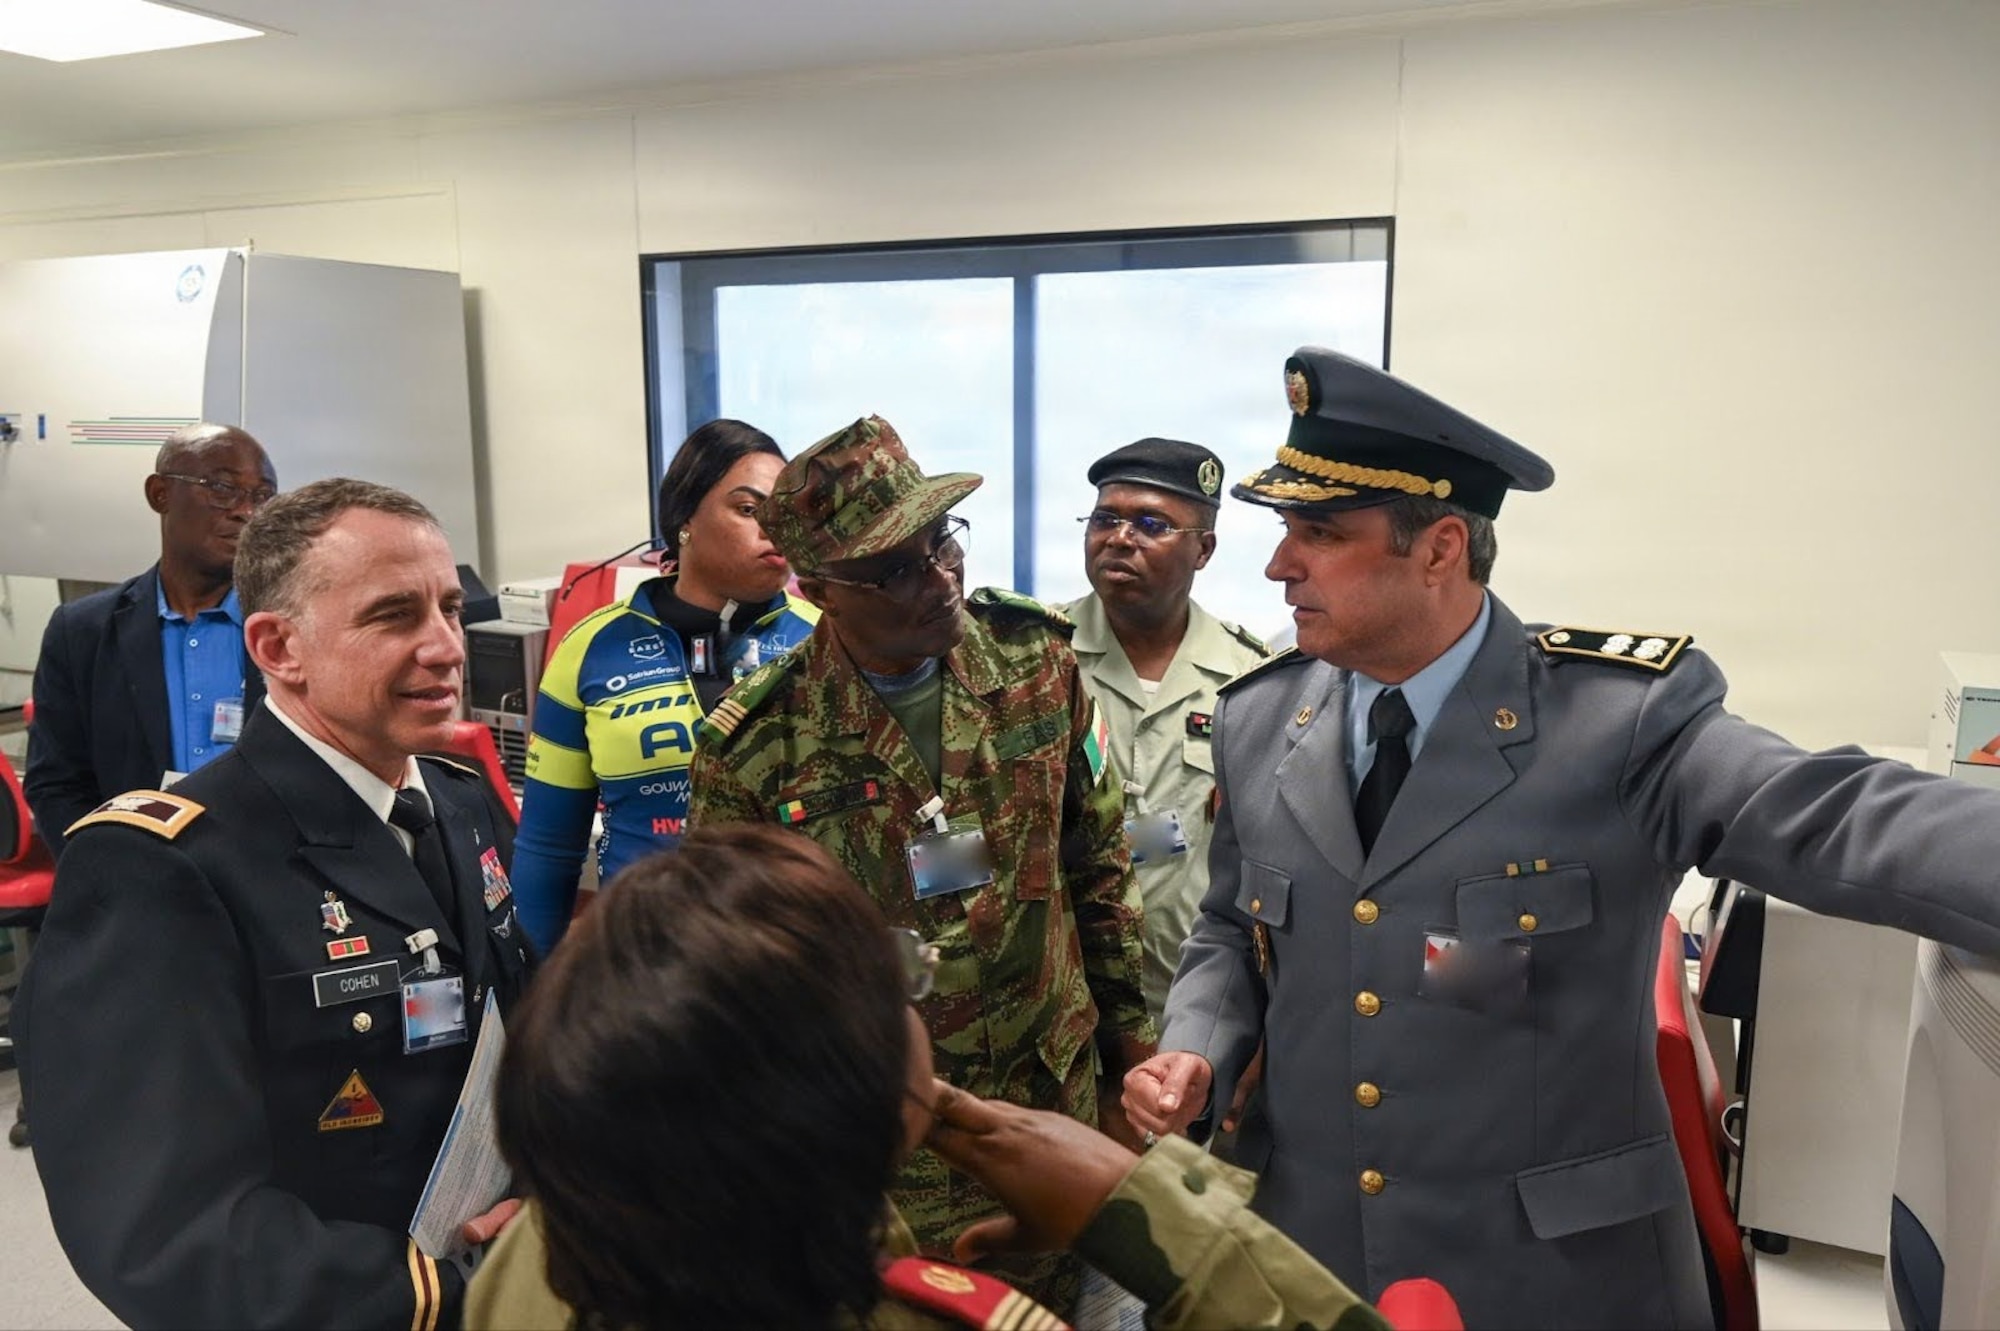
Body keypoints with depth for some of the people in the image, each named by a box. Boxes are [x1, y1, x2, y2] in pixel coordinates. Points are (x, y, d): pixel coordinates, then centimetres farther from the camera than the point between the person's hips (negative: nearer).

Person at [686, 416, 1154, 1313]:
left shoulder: (1037, 657, -8)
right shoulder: (754, 746, -16)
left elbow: (1098, 868, 2)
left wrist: (1128, 1058, 6)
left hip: (1053, 1109, 3)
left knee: (1052, 1303, 19)